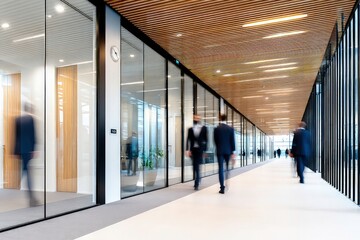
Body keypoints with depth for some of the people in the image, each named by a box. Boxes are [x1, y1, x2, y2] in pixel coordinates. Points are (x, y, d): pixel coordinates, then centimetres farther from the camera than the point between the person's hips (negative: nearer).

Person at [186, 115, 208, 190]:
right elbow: (188, 140, 2)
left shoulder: (204, 128, 3)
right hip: (193, 149, 2)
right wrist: (187, 150, -7)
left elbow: (206, 139, 3)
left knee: (197, 166, -9)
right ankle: (197, 181, 25)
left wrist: (205, 149, -3)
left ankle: (196, 184, -6)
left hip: (200, 149, -2)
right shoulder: (190, 129, 6)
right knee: (195, 166, 9)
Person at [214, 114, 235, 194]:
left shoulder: (216, 129, -4)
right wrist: (233, 152, 2)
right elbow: (232, 141, -2)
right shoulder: (230, 128, -2)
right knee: (228, 168, 14)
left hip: (220, 151, -1)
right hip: (228, 151, 1)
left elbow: (215, 140, 3)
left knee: (221, 169, -1)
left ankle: (222, 188, -3)